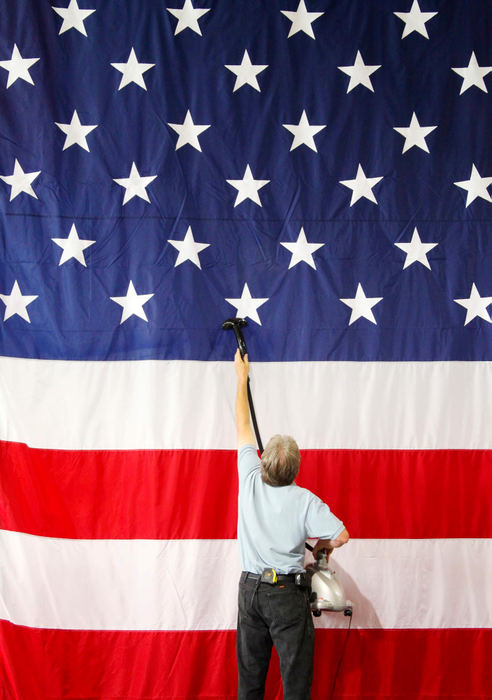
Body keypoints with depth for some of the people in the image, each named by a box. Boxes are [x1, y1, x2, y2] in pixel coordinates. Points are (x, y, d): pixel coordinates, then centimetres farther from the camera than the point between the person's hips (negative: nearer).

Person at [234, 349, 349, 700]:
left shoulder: (250, 481, -4)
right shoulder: (305, 501, -13)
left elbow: (243, 425, 7)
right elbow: (341, 535, -18)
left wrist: (242, 376, 18)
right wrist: (323, 545, 6)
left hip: (250, 589, 4)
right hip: (287, 593, -4)